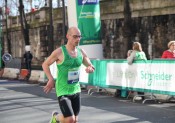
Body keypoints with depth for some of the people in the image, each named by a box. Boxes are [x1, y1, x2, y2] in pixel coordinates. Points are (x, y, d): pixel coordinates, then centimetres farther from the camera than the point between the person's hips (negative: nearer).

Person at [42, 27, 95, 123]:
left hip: (76, 89, 6)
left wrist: (90, 69, -13)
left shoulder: (81, 52, 2)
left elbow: (92, 67, 12)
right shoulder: (59, 52, -14)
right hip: (63, 91, -6)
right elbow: (45, 64, -2)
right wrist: (51, 80, -14)